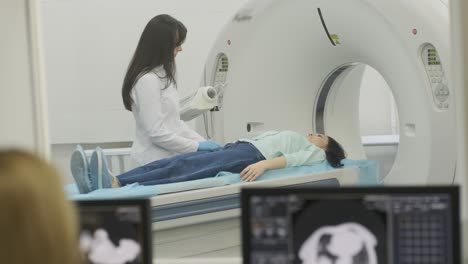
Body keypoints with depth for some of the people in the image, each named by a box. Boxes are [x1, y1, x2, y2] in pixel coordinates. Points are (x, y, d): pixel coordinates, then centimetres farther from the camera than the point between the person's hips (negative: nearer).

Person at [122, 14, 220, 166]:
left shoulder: (161, 75, 13)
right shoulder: (148, 80, -16)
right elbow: (157, 134, -19)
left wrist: (203, 142, 7)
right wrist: (196, 146, -12)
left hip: (168, 158, 9)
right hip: (156, 163, -9)